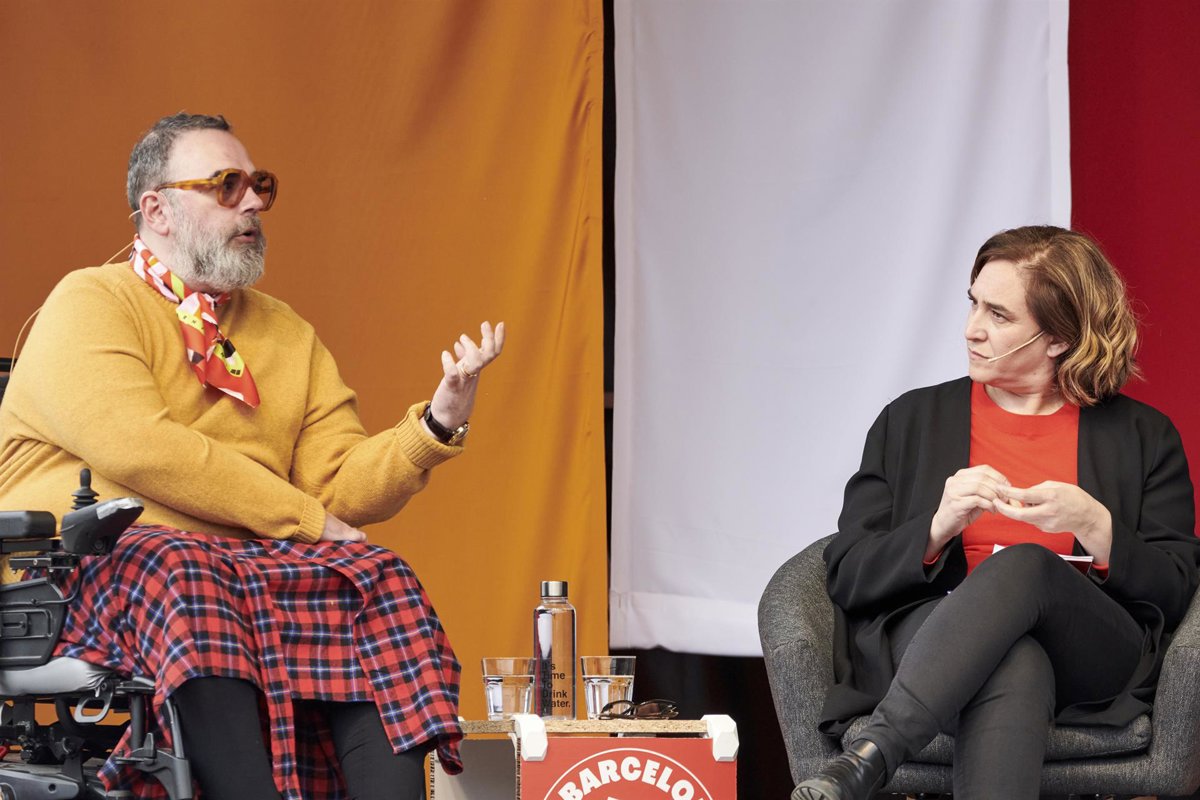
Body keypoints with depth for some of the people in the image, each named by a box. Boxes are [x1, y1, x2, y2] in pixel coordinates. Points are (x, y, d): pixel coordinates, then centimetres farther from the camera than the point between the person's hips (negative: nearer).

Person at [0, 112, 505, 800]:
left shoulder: (288, 335, 21)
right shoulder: (90, 304, 2)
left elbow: (344, 489, 13)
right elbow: (136, 448, -15)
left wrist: (439, 422, -6)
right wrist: (306, 521, -12)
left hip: (249, 563, 6)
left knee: (378, 583, -20)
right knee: (183, 575, -37)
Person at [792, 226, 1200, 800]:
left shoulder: (1143, 437, 18)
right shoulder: (912, 420, 20)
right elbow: (847, 577, 11)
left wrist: (1093, 526, -10)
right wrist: (940, 526, -9)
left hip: (1091, 659, 0)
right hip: (925, 634, 0)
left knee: (1024, 563, -37)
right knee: (1014, 665, -40)